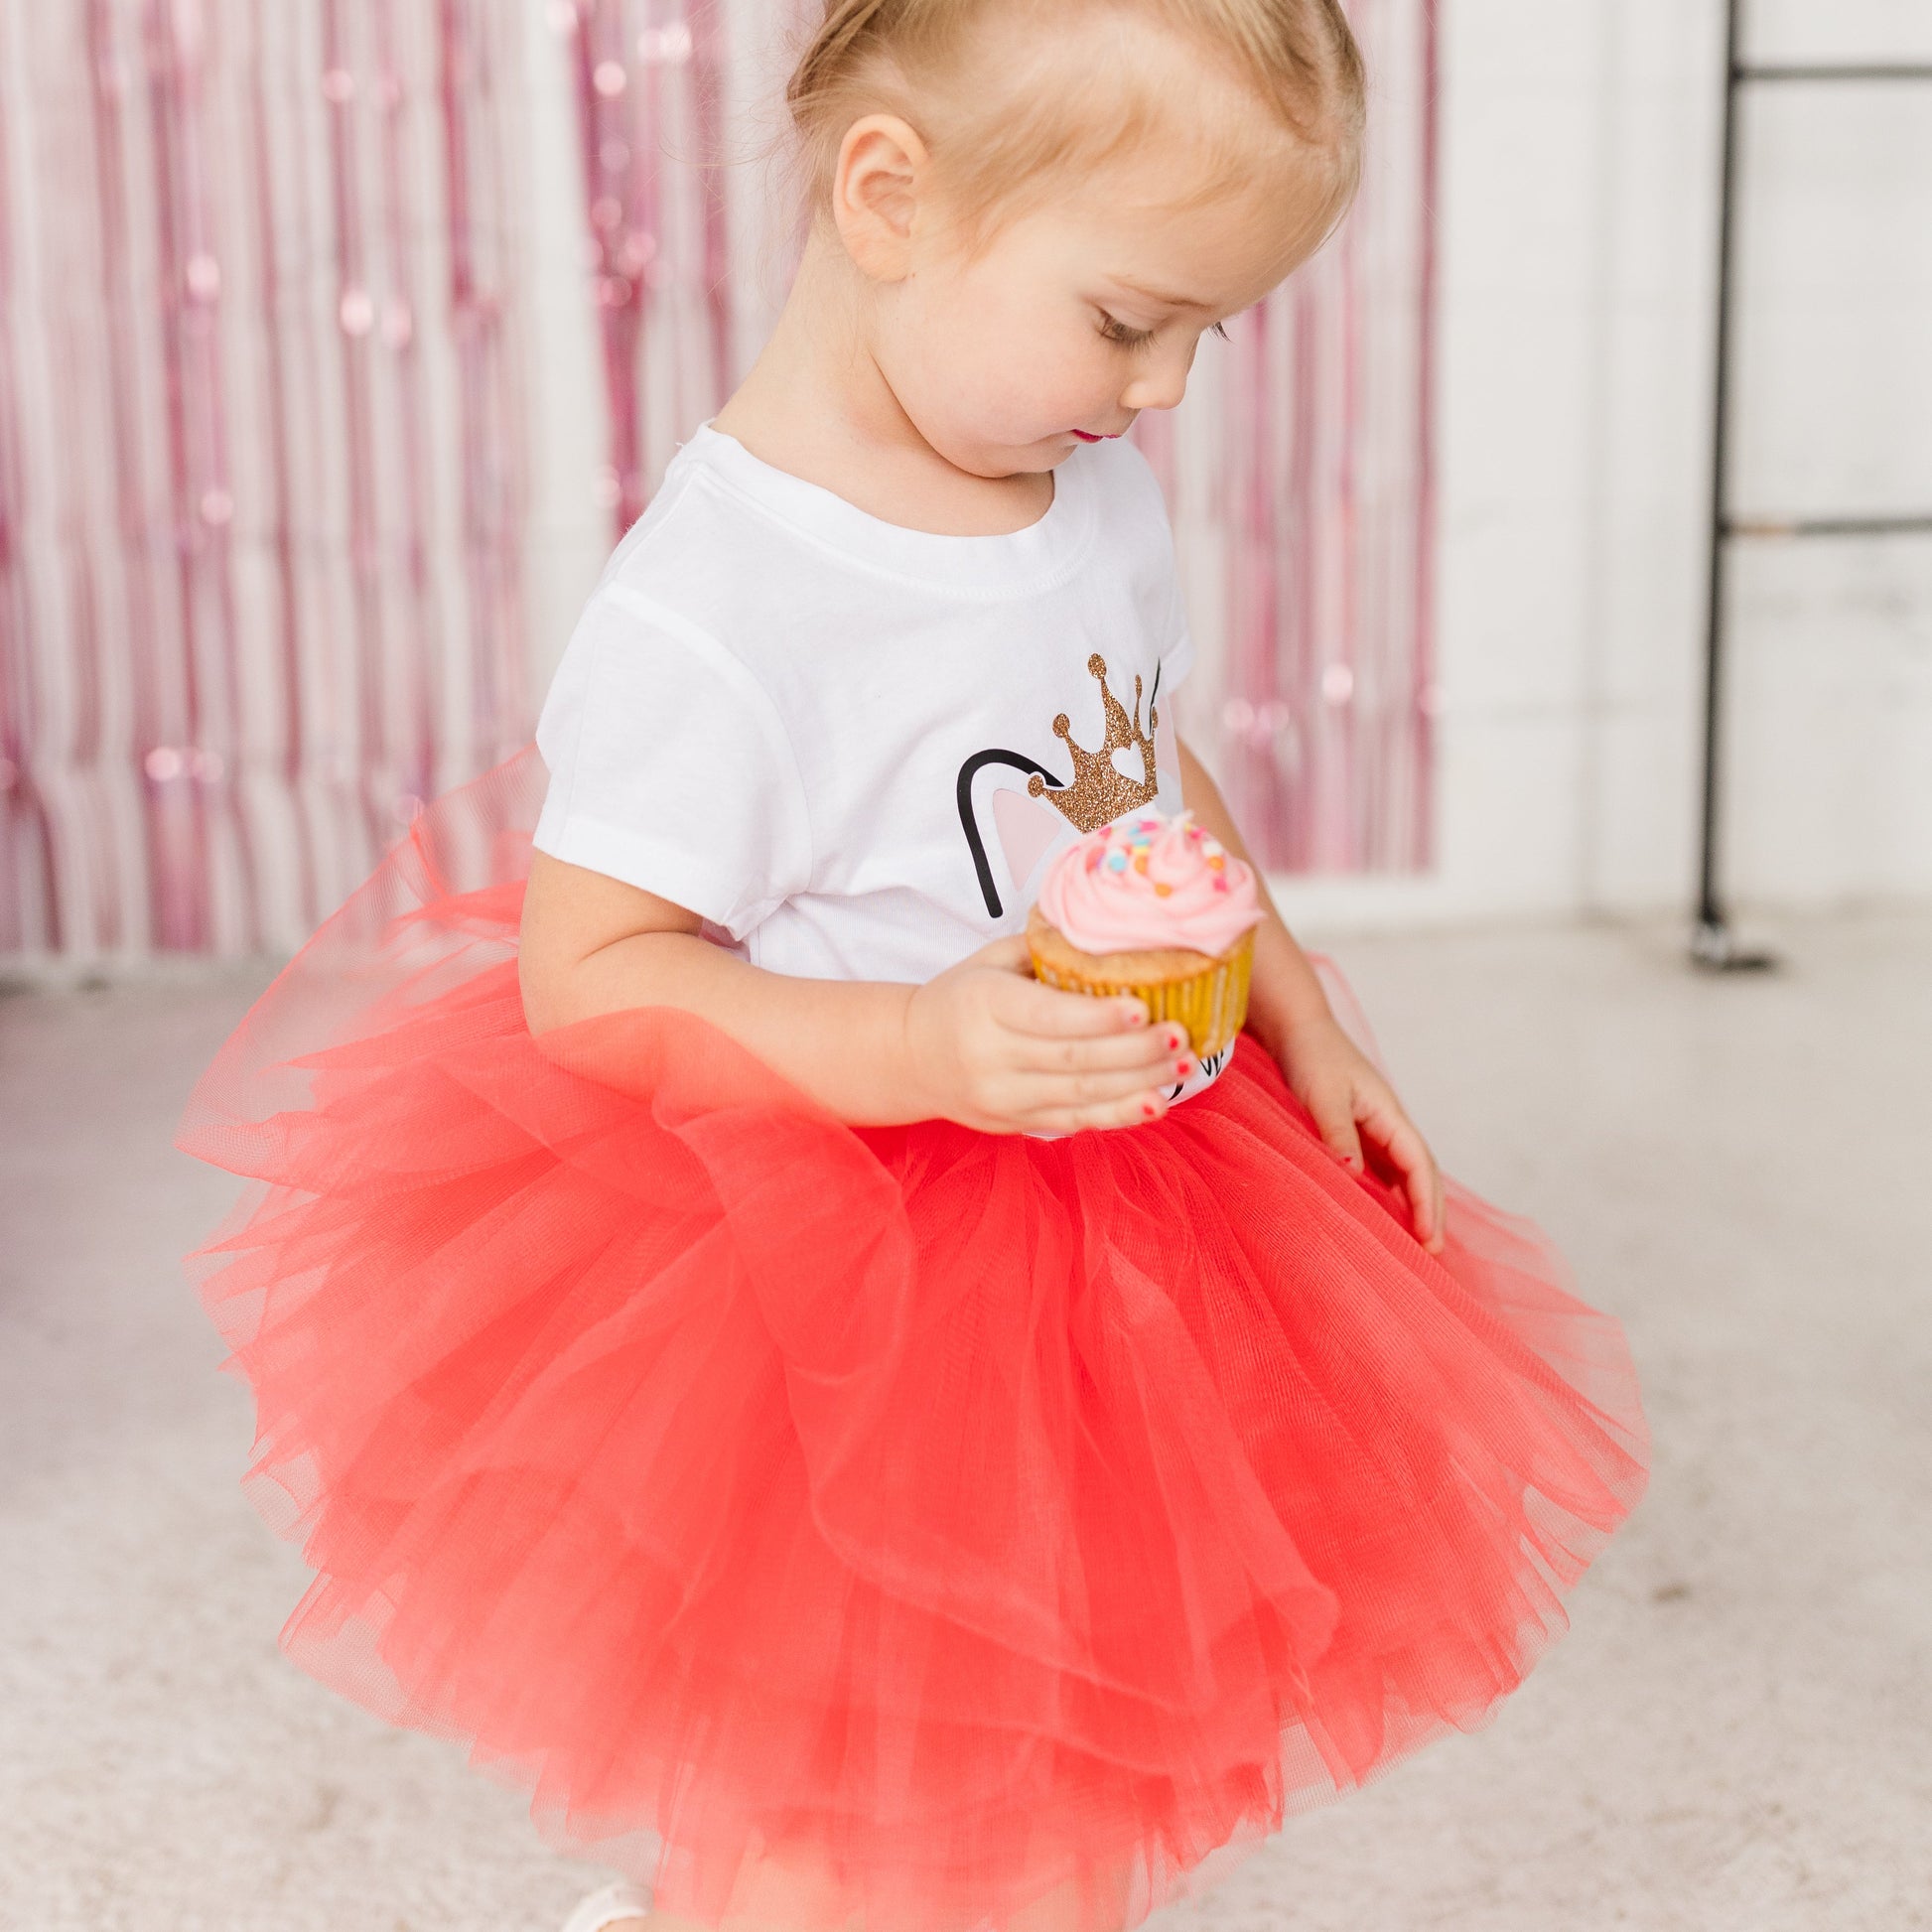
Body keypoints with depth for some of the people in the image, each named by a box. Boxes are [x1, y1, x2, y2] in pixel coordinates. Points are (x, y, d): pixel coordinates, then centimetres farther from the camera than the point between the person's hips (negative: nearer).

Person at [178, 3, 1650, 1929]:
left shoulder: (1095, 492, 0)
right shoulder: (707, 614, -26)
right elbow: (587, 975, -23)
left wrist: (1303, 1021, 10)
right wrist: (918, 1050, -34)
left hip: (1121, 1223, 8)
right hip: (835, 1292, -8)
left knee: (1075, 1755, 22)